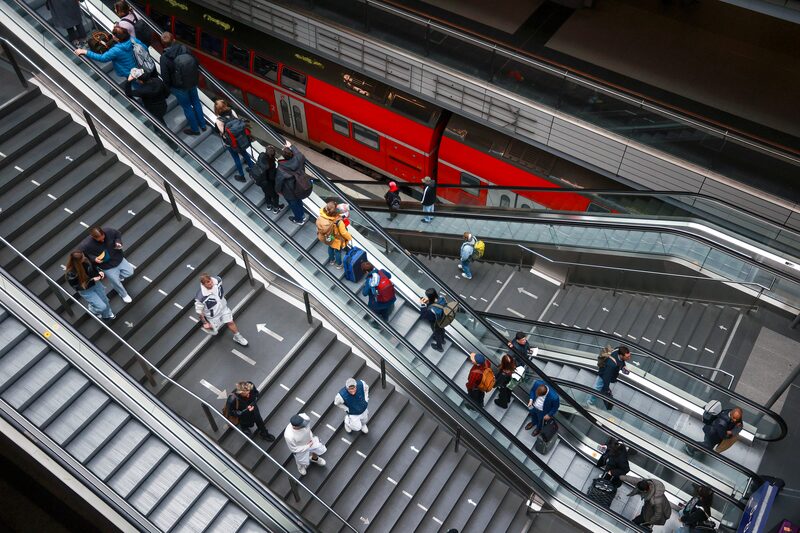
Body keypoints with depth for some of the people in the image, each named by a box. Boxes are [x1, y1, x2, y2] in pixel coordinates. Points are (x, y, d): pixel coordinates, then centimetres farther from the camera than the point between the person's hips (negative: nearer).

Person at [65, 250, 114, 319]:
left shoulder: (85, 260, -20)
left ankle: (108, 313, 52)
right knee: (102, 306, -4)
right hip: (86, 290, -5)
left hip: (95, 282, 6)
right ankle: (92, 310, 32)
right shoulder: (71, 273, -35)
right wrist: (92, 281, -29)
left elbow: (93, 265, 4)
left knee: (105, 301, 20)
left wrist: (99, 271, -15)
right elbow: (77, 287, -24)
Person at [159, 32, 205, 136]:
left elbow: (165, 76, -18)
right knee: (196, 102, 25)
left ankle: (195, 129, 32)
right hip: (193, 82, 4)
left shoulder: (165, 57, -24)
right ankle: (202, 125, 40)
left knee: (187, 107, 15)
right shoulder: (184, 48, -15)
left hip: (179, 86, -4)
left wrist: (169, 87, 1)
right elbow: (197, 62, -6)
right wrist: (194, 76, 11)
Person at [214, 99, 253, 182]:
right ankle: (252, 168, 48)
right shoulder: (232, 111, -18)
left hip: (230, 142, -4)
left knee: (236, 158, 18)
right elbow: (239, 122, -7)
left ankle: (241, 175, 38)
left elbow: (223, 133, -21)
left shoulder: (219, 120, -29)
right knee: (244, 152, 29)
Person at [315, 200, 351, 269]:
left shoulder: (321, 217, -32)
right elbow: (343, 232, -27)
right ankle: (339, 265, 52)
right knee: (338, 251, 25)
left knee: (330, 248, 35)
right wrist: (349, 238, -9)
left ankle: (331, 261, 61)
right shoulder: (338, 222, -42)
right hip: (337, 240, -4)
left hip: (327, 238, 4)